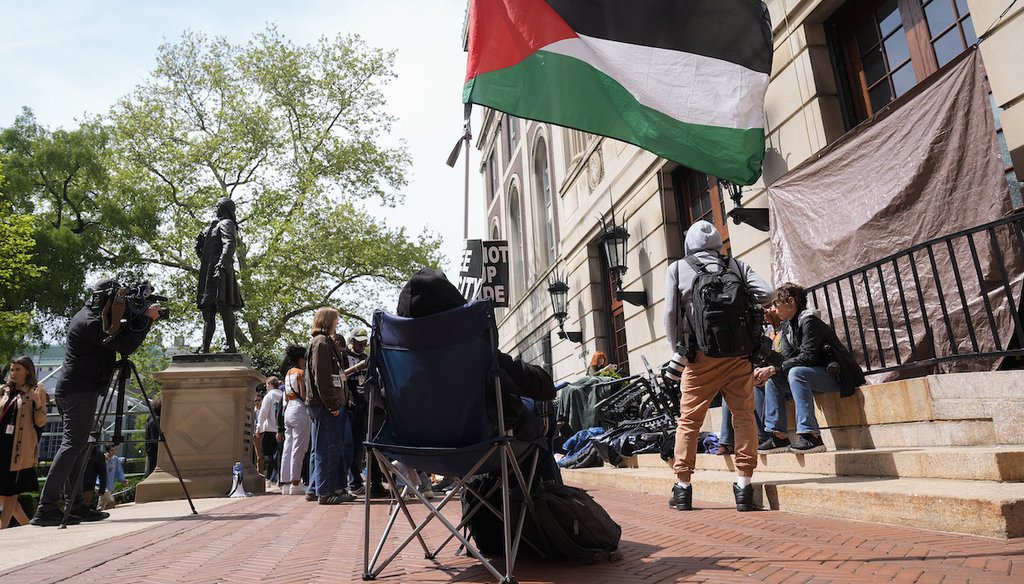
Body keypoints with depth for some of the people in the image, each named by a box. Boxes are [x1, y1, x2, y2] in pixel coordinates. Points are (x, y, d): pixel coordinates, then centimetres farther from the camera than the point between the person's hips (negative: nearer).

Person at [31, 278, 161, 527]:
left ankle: (75, 506, 12)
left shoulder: (88, 316, 17)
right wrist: (147, 317, -11)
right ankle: (46, 508, -13)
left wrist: (140, 317, 7)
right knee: (73, 445, -12)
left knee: (78, 446, 9)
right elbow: (125, 345, -19)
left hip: (70, 391, 11)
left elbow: (121, 336, 20)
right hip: (81, 392, -11)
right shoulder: (90, 322, -14)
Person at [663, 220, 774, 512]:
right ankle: (743, 487, 6)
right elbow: (766, 294, -2)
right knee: (744, 417, 7)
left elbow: (670, 314, -1)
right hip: (738, 355, 1)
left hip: (700, 356, -1)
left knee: (689, 421, 6)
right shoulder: (736, 265, 9)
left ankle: (682, 488, 11)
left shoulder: (678, 269, 5)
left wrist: (677, 351, 7)